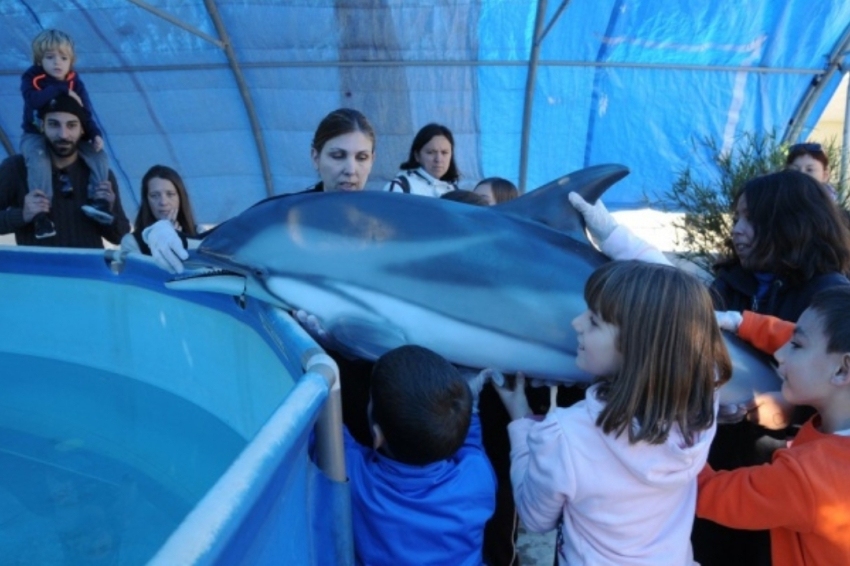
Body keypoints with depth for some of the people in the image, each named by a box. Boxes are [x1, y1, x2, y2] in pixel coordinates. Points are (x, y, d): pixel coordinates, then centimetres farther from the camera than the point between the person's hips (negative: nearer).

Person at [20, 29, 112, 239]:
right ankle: (41, 213, -30)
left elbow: (86, 113, -3)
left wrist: (95, 134, -21)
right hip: (35, 135, -3)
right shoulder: (31, 78, -7)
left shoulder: (75, 81, 1)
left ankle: (99, 200, -14)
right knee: (39, 161, -33)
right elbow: (34, 101, -29)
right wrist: (62, 90, -32)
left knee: (99, 157, -15)